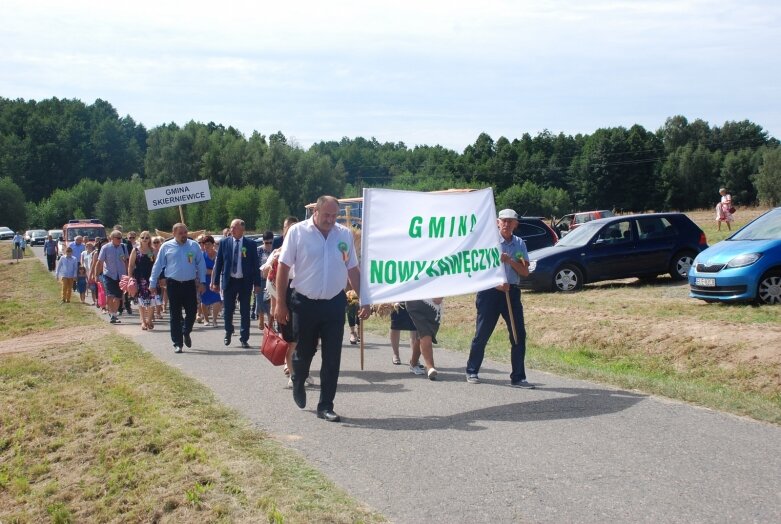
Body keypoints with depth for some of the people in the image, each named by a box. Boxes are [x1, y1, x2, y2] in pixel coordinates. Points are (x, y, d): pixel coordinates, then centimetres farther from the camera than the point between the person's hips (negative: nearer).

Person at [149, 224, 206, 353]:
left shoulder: (194, 245, 3)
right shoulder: (166, 247, 1)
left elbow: (201, 264, 6)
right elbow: (157, 266, 4)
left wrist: (202, 282, 2)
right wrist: (152, 283, 3)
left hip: (190, 284, 1)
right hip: (173, 284, -1)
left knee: (192, 311, 3)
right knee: (175, 315, 3)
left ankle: (186, 332, 33)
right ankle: (177, 343, 11)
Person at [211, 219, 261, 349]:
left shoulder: (251, 244, -2)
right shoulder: (224, 242, 2)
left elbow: (256, 265, 0)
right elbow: (218, 263, 5)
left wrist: (257, 283, -3)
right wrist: (216, 282, 2)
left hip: (245, 281, -1)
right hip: (229, 281, 1)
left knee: (245, 311, 2)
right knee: (228, 310, 9)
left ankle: (244, 338, 10)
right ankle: (228, 332, 33)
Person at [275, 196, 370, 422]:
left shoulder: (345, 234, 3)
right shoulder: (298, 232, -6)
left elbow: (353, 270, 8)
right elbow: (283, 267, -5)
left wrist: (364, 300, 4)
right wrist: (280, 304, -8)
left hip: (334, 304, 2)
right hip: (304, 303, -2)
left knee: (332, 358, 2)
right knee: (303, 352, 12)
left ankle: (326, 406, 12)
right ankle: (298, 383, 44)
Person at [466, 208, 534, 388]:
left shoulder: (519, 244, 9)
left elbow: (525, 272, 4)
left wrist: (510, 261, -13)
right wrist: (496, 283, -17)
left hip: (512, 292, 4)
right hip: (490, 292, -3)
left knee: (519, 335, -2)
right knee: (482, 334, 3)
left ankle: (518, 377, 4)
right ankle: (472, 371, 19)